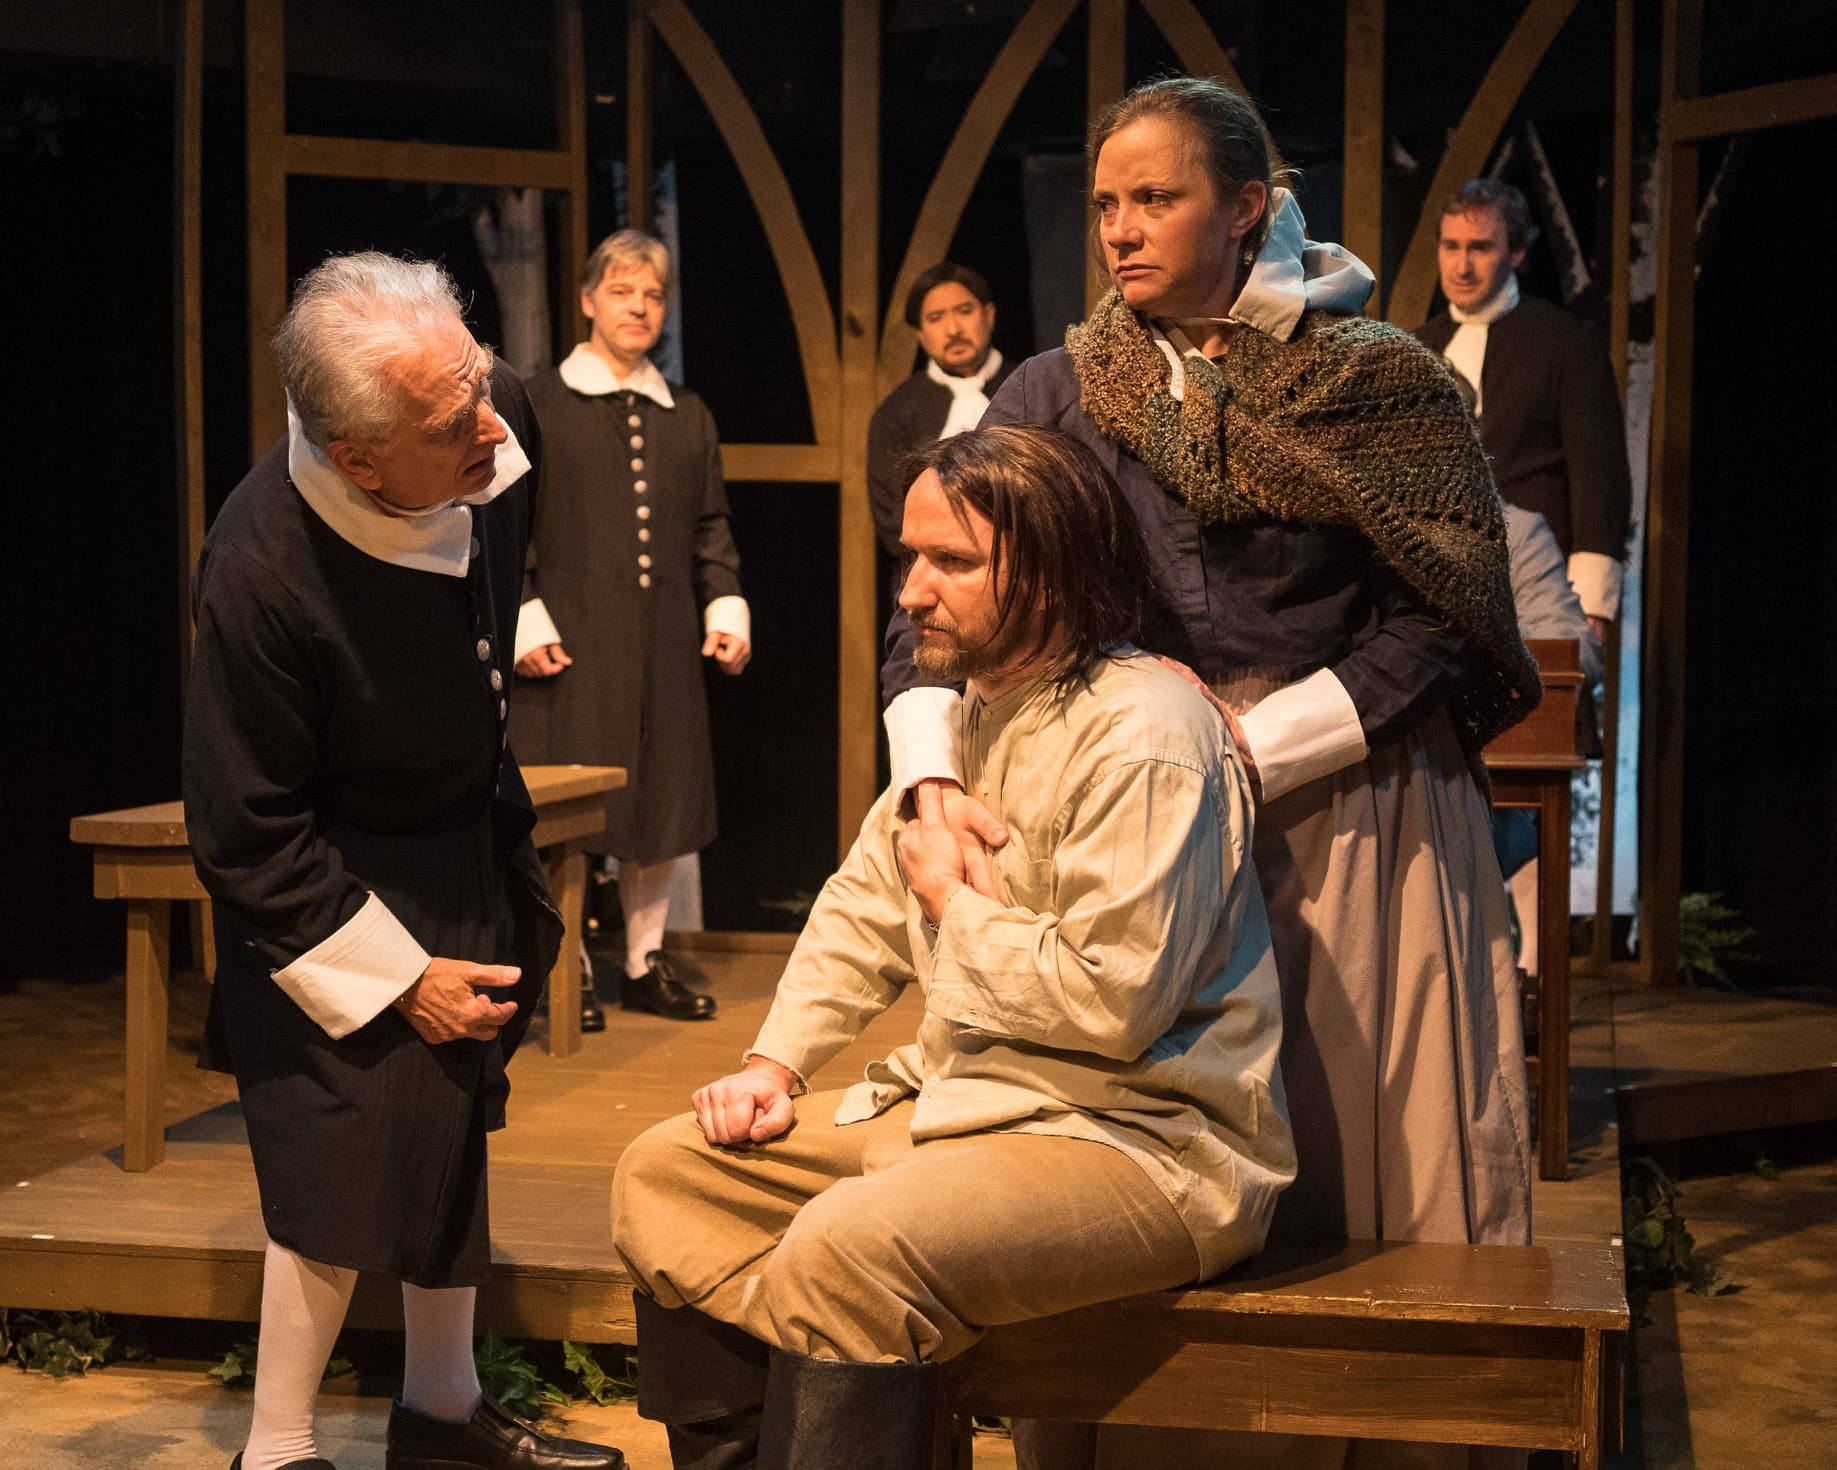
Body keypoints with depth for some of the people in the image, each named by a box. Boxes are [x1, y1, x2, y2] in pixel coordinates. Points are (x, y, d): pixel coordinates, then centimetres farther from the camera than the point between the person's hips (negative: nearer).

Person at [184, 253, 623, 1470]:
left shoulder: (501, 421, -19)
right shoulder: (264, 577, -35)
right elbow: (249, 838, -23)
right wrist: (398, 979, -19)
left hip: (476, 837, 7)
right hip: (338, 883, -7)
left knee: (455, 1133, 16)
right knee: (354, 1162, -8)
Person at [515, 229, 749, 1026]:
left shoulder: (688, 416, 15)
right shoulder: (536, 403, 2)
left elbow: (711, 528, 18)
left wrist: (726, 609, 6)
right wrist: (524, 620, -9)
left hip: (665, 645, 4)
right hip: (571, 642, -4)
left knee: (665, 802, 7)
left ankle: (646, 963, 20)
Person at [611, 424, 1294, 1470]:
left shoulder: (1145, 736, -19)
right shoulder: (967, 705, 12)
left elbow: (1116, 1002, -26)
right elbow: (865, 902, 20)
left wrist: (956, 902, -11)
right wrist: (775, 1062, 7)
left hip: (1140, 1140, -10)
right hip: (961, 1103, 10)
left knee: (847, 1251, -33)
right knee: (666, 1173, 4)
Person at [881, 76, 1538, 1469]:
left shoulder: (1384, 385, -4)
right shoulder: (1061, 393, 3)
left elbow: (1441, 624, -7)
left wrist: (1254, 752, -16)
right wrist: (932, 781, -20)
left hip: (1358, 816, -2)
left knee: (1380, 1181, 4)